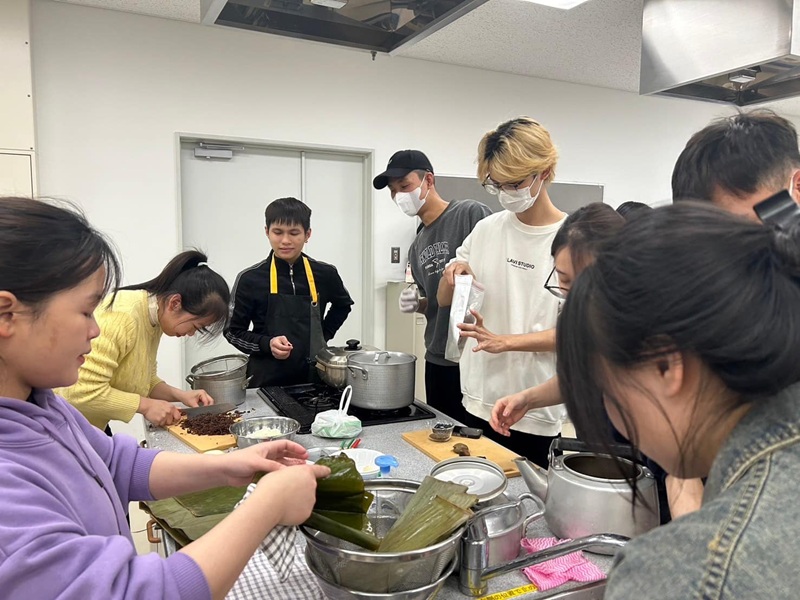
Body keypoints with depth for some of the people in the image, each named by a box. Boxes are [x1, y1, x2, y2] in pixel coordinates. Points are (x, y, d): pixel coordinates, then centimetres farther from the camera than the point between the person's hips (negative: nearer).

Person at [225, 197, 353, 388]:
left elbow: (343, 305, 19)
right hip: (267, 379, -2)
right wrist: (267, 344, -17)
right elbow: (233, 331, 0)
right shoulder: (250, 279, -8)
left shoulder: (325, 274, -1)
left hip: (314, 375, 2)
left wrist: (324, 335, 6)